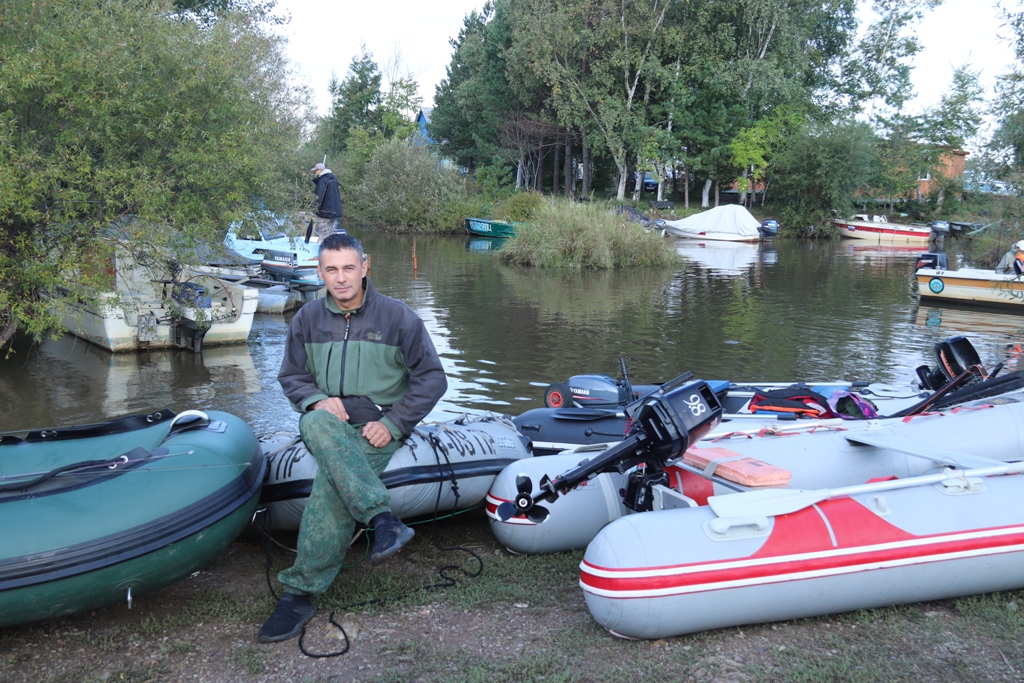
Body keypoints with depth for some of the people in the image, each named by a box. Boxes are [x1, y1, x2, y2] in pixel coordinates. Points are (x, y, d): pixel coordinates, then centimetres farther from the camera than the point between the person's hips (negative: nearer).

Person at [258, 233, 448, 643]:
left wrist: (392, 424, -10)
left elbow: (432, 379, 1)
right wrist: (317, 400, -6)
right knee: (315, 423, -36)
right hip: (330, 422, 3)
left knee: (332, 484, -32)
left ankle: (300, 593, -23)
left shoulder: (397, 317, 1)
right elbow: (291, 376, 18)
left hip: (377, 429, -3)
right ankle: (382, 518, -41)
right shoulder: (308, 319, 11)